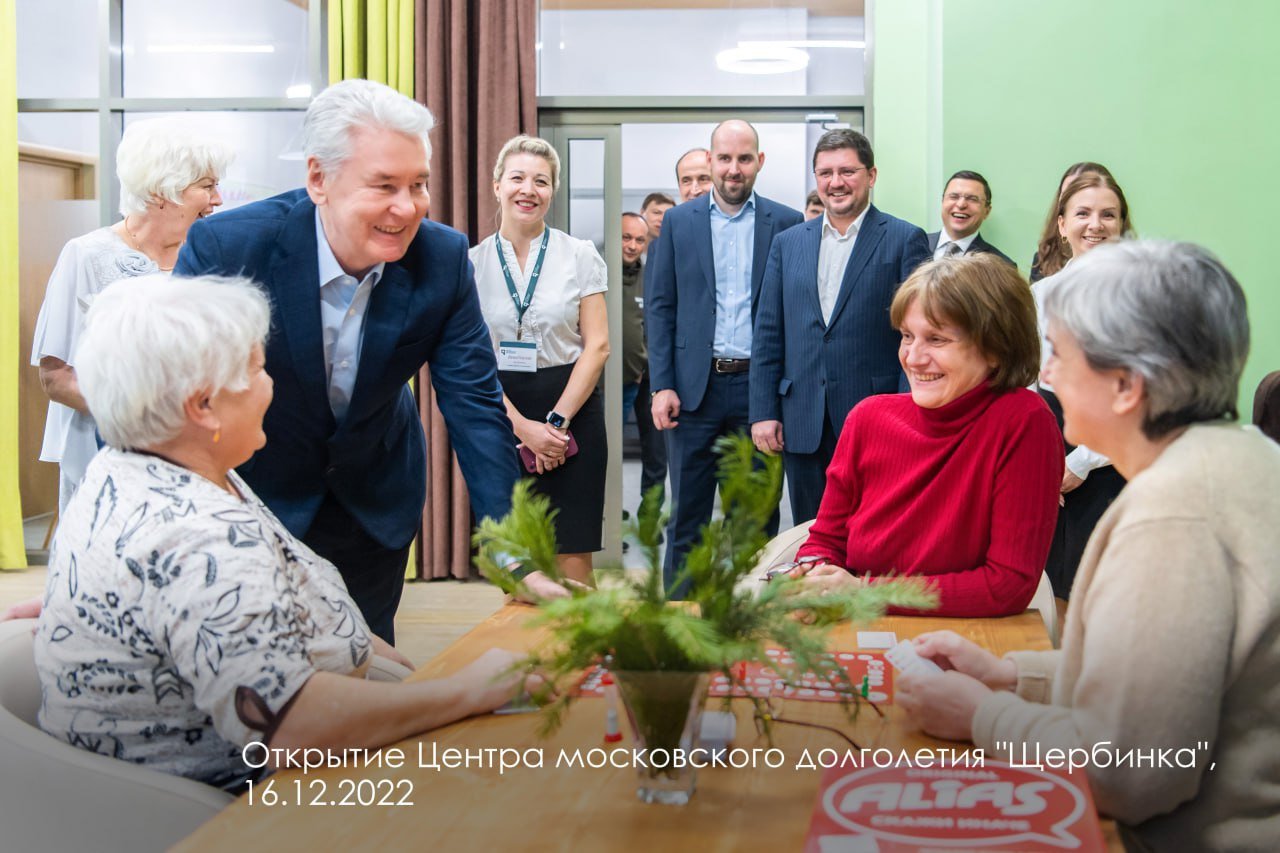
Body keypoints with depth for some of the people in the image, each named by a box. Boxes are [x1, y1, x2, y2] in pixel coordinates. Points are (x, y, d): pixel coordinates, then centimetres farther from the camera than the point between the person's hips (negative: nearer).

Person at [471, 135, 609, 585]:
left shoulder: (580, 255, 3)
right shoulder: (472, 264, 5)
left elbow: (597, 346, -2)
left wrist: (556, 422, -10)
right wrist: (522, 426, -10)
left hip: (572, 412, -1)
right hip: (499, 417, 1)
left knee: (571, 558, -4)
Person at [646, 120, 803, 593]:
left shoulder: (786, 223, 4)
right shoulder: (679, 221, 7)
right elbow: (659, 306, 5)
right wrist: (662, 386, -4)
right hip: (696, 385, 0)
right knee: (687, 516, 6)